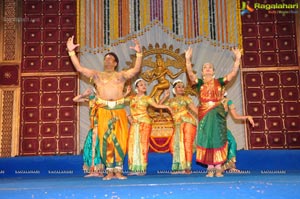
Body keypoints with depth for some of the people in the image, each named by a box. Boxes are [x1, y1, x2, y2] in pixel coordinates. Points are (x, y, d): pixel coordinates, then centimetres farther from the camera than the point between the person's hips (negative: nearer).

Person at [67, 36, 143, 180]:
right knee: (105, 140, -1)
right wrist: (71, 51, 0)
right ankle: (109, 171, 6)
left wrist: (139, 54, -11)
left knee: (120, 140, -1)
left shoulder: (121, 75, 13)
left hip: (119, 110, 0)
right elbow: (79, 68, 7)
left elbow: (136, 69, 0)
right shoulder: (97, 75, 14)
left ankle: (118, 170, 7)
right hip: (103, 110, 0)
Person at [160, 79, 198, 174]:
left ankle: (187, 167, -7)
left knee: (187, 144, -10)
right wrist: (165, 97, 10)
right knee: (176, 145, 1)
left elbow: (195, 109, 2)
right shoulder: (170, 101, 18)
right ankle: (179, 167, 10)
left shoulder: (186, 98, 9)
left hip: (188, 122, -4)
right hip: (178, 125, 4)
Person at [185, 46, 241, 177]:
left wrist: (237, 59, -8)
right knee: (206, 139, 0)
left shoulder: (219, 81, 9)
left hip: (218, 114, 0)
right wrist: (188, 60, -22)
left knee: (218, 139, -1)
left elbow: (233, 73, 1)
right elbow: (190, 74, -9)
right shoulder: (199, 82, 7)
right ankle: (210, 168, 6)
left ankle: (218, 168, 3)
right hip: (204, 114, 0)